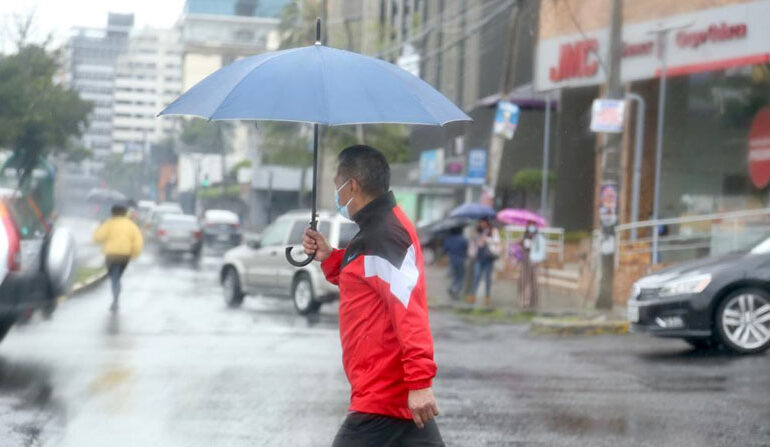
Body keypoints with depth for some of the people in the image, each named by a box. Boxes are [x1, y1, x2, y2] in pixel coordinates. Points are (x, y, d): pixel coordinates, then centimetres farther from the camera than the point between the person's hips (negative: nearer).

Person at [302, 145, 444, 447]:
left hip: (382, 396, -10)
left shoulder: (383, 236, -17)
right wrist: (329, 258, 13)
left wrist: (419, 381, -31)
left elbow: (409, 310, -26)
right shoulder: (380, 227, 16)